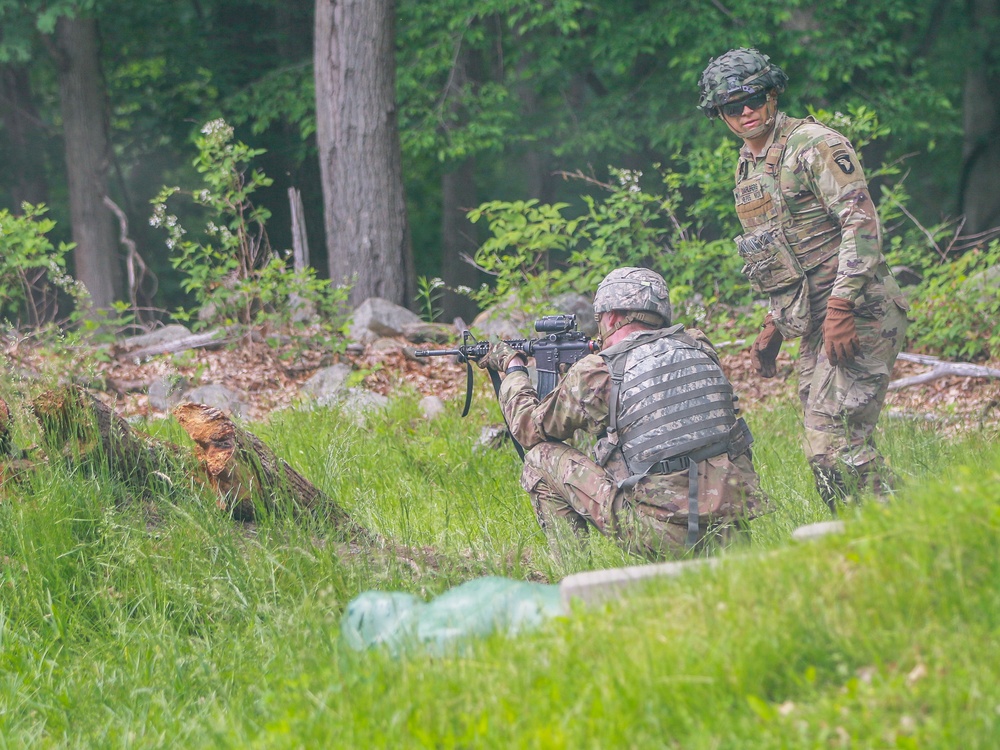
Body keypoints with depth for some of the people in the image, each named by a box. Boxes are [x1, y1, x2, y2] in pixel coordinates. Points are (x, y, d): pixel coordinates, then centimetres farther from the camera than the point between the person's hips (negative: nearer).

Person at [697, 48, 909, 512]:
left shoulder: (816, 146, -9)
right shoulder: (747, 168, 18)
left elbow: (862, 226, -17)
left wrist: (841, 309, -24)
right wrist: (772, 328, 22)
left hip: (858, 315, -9)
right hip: (814, 325, 9)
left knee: (837, 441, -16)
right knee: (823, 448, 6)